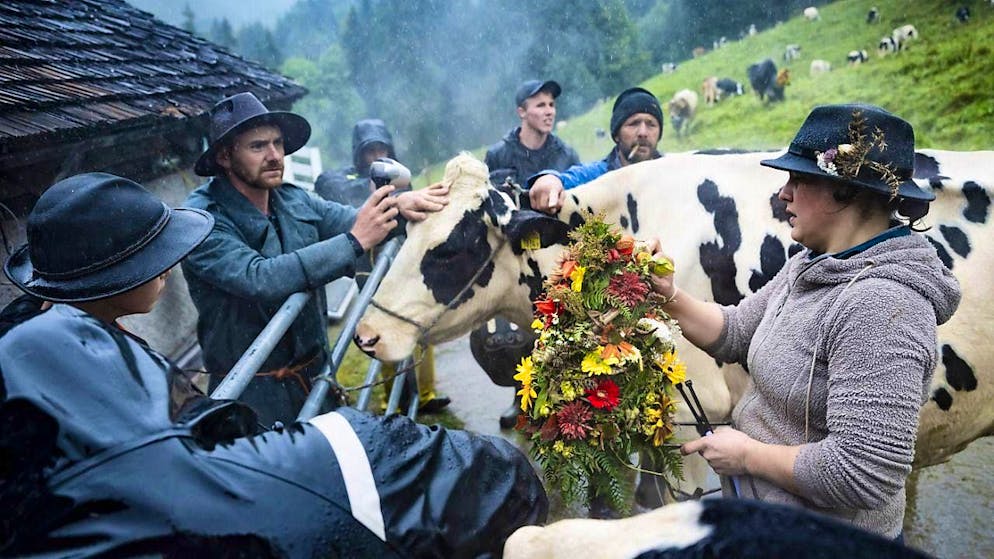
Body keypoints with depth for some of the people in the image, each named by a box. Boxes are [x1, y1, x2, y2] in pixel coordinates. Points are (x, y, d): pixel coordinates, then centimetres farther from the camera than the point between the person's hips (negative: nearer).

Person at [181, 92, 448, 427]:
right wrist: (353, 242, -33)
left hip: (315, 371, 7)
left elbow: (359, 221, -2)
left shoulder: (294, 200, 1)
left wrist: (399, 205, -24)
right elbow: (258, 279, -31)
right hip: (254, 393, -6)